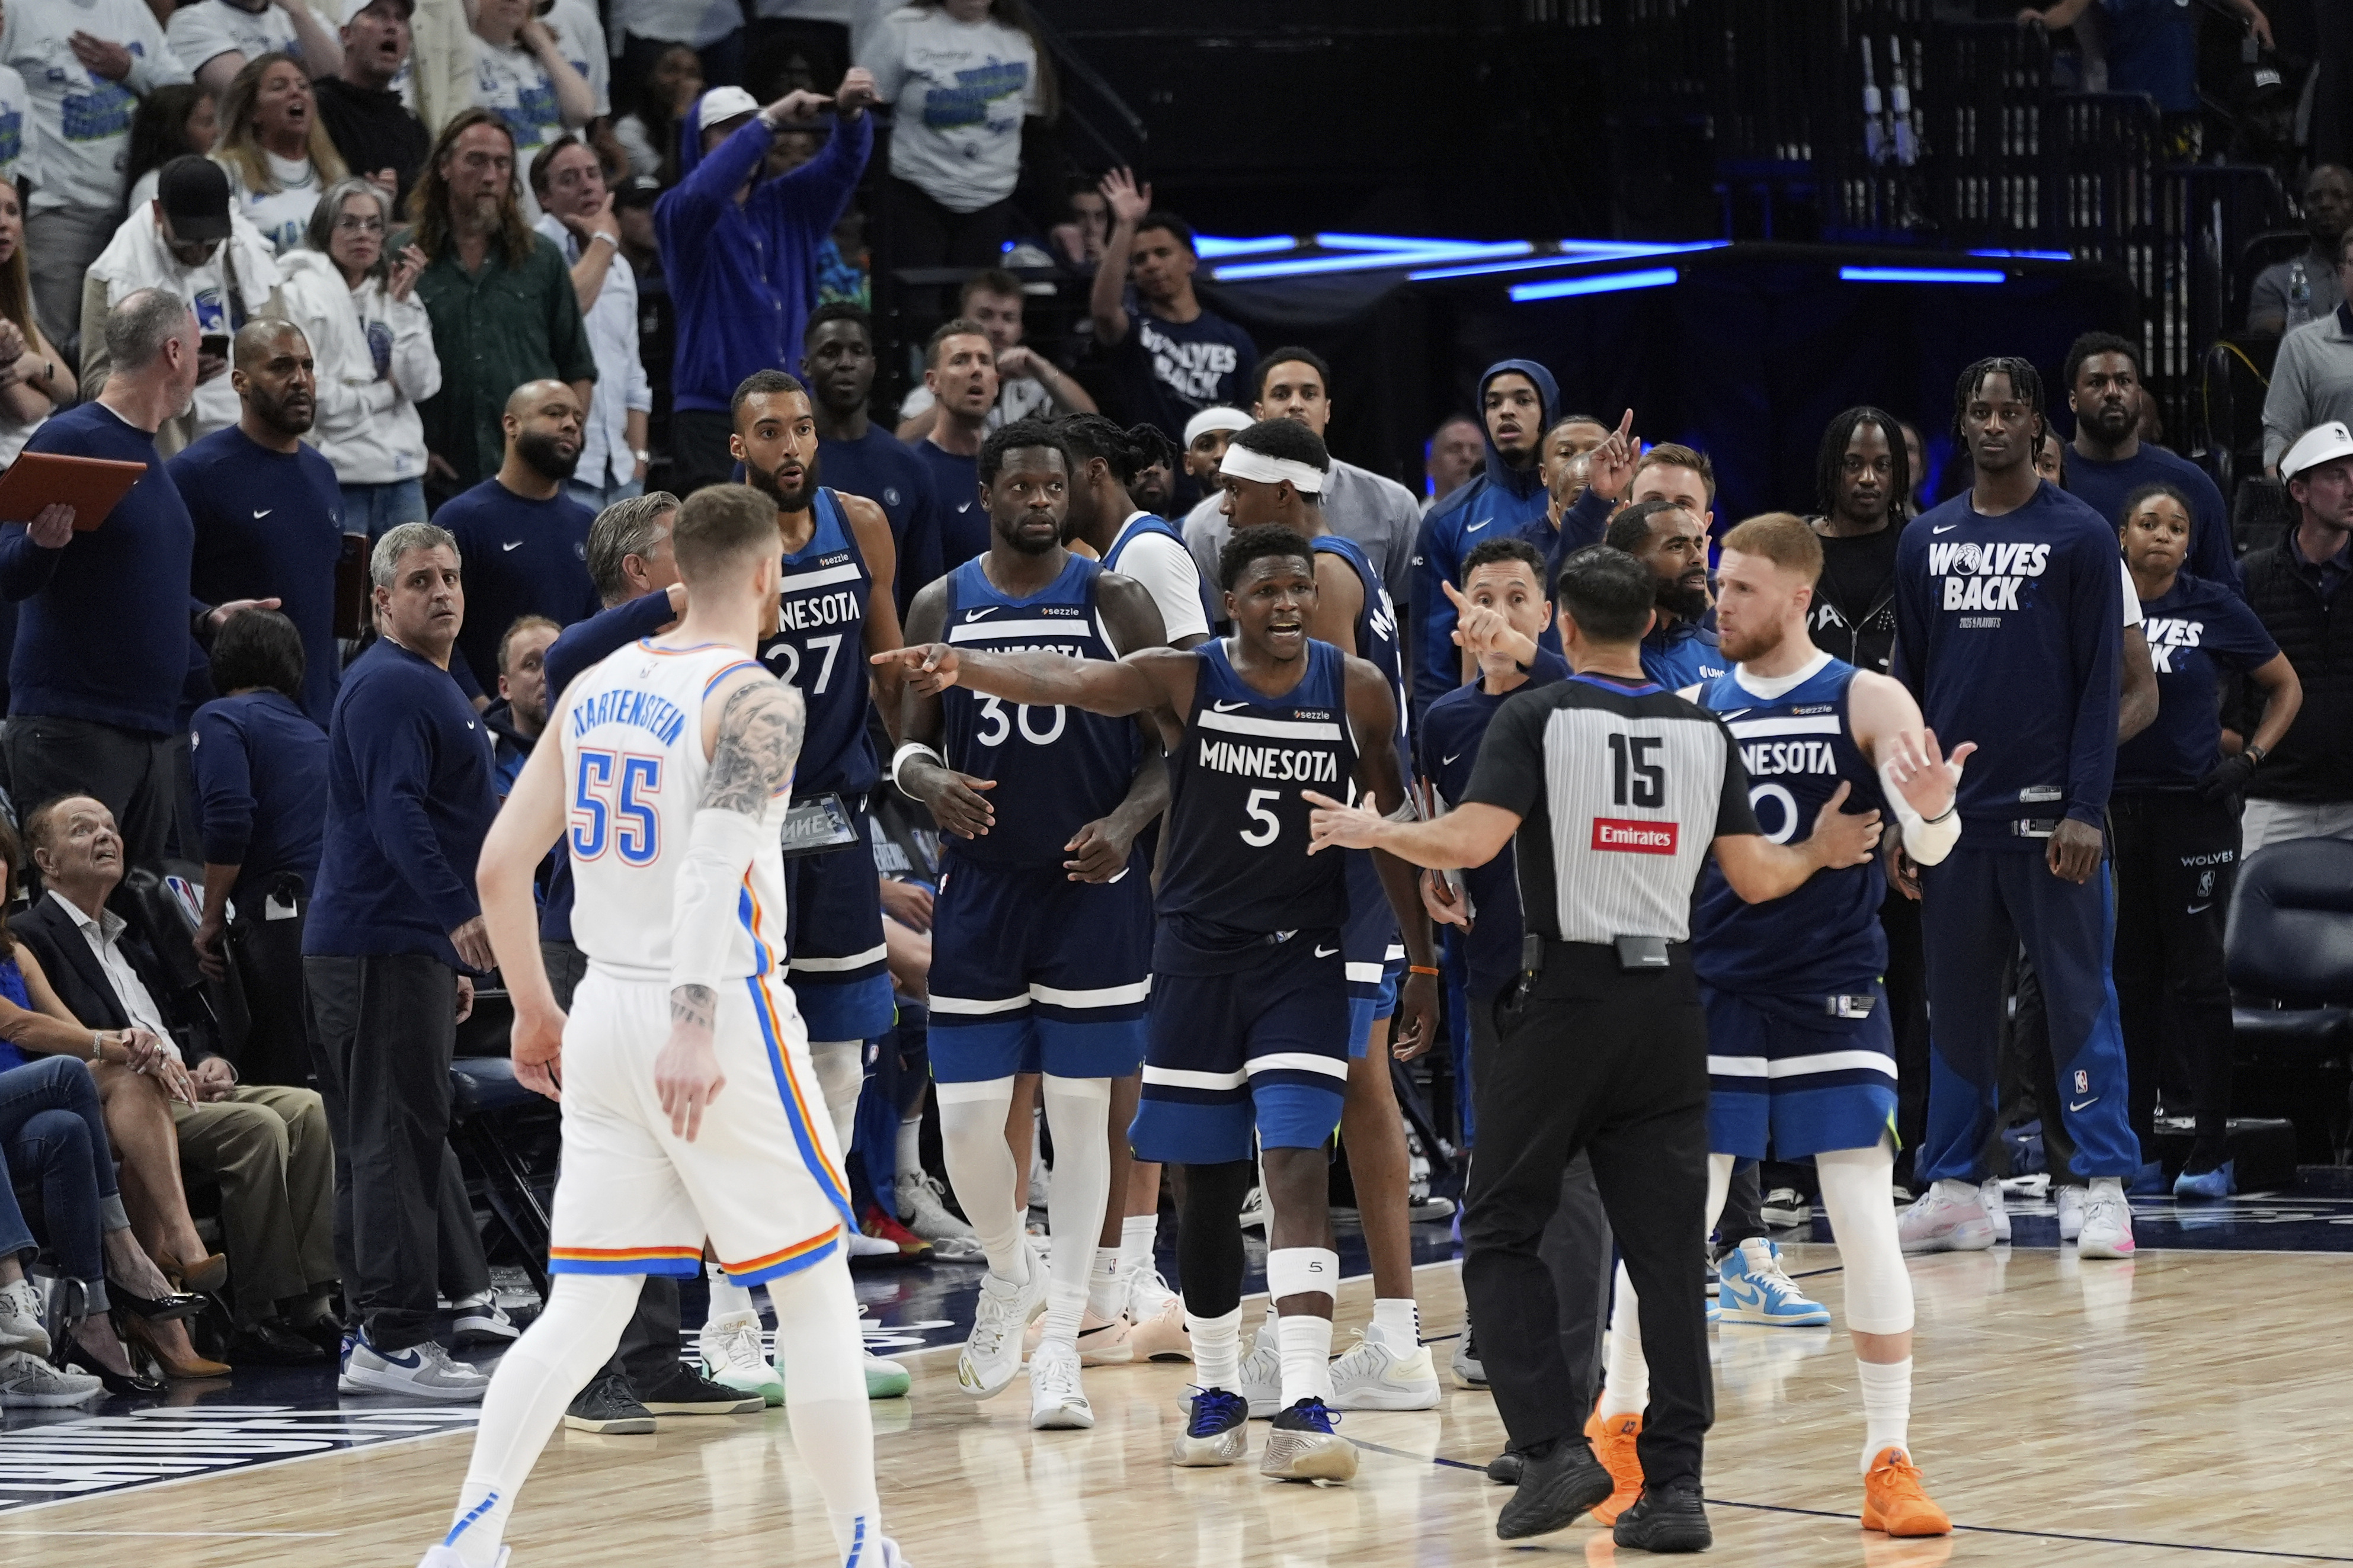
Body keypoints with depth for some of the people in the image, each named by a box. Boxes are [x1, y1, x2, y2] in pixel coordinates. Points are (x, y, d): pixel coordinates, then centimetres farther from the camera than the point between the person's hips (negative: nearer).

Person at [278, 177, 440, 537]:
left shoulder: (395, 294, 14)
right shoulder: (301, 295, -4)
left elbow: (422, 384, 2)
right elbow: (308, 394, -14)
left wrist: (402, 303, -3)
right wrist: (386, 390, -2)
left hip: (402, 473, 5)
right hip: (339, 476, -5)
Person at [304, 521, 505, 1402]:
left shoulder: (432, 688, 23)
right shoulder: (390, 686, -11)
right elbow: (396, 812, -24)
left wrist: (455, 962, 29)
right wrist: (459, 911, -34)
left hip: (411, 945, 11)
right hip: (380, 944, -11)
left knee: (402, 1137, 12)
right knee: (398, 1138, -11)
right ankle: (393, 1341, -13)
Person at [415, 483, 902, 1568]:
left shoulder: (594, 689, 11)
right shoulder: (756, 702, -10)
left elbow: (501, 865, 11)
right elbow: (714, 859, -25)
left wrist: (535, 1011, 22)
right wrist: (695, 1024, -34)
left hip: (604, 1011, 6)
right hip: (722, 1019, -6)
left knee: (585, 1308, 8)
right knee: (815, 1288, 8)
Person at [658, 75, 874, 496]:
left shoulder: (788, 204, 14)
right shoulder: (677, 213, 1)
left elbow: (842, 163, 0)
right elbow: (705, 190, -21)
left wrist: (850, 114, -23)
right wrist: (770, 120, -26)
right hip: (712, 412, -4)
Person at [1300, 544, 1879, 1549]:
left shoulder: (1538, 718, -6)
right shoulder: (1705, 732, 6)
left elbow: (1470, 841, -16)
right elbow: (1755, 878, 4)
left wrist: (1369, 831, 0)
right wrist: (1821, 853, 25)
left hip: (1566, 1001, -3)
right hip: (1669, 1004, 4)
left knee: (1500, 1236, 8)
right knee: (1666, 1254, 5)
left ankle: (1553, 1449, -6)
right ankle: (1675, 1487, 1)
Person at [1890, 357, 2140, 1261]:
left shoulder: (2079, 535, 0)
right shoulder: (1927, 541, 11)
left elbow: (2100, 680, -4)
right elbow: (1909, 682, 14)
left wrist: (2086, 809, -12)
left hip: (2048, 811, -4)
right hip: (1953, 813, 4)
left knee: (2079, 999, -3)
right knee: (1957, 1006, 8)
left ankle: (2106, 1187, -2)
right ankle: (1953, 1191, 13)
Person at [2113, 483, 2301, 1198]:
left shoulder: (2215, 609, 0)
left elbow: (2287, 687, 9)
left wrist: (2251, 759, -3)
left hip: (2193, 810, -3)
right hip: (2112, 810, 3)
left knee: (2198, 978, -3)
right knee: (2127, 978, 7)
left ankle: (2213, 1153, -1)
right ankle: (2132, 1146, 14)